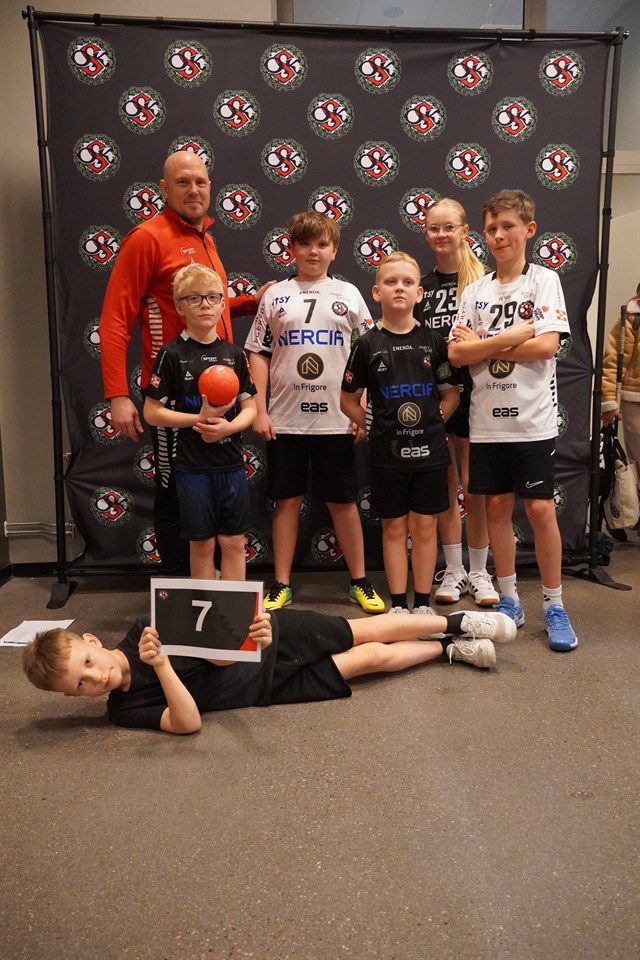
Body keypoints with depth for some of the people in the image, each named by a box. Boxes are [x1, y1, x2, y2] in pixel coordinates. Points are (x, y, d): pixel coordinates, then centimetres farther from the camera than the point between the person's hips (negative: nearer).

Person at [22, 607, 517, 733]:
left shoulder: (143, 630, -9)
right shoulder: (125, 709, -12)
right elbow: (188, 722, -26)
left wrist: (238, 634, -26)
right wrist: (161, 666, -39)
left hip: (270, 634, 1)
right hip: (272, 685, -1)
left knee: (369, 631, 0)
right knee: (373, 658, -3)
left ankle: (459, 623, 21)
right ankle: (451, 650, 19)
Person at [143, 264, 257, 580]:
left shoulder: (234, 354, 6)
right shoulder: (172, 354, -5)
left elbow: (249, 408, 7)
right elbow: (152, 412, -6)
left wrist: (228, 427, -13)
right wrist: (200, 419, -16)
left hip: (231, 462, 3)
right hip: (192, 464, -3)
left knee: (234, 542, 9)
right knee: (202, 543, 7)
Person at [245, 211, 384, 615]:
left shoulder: (348, 294, 7)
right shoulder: (276, 295, 8)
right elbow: (258, 354, 7)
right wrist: (259, 411, -1)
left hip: (336, 419, 0)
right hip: (285, 419, 1)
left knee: (343, 502, 6)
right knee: (288, 500, 7)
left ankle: (360, 582, 19)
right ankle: (282, 585, 18)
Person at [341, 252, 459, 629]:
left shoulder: (433, 340, 1)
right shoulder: (368, 344, -2)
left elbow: (452, 393, 7)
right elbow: (349, 400, 4)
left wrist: (433, 424, -1)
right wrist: (375, 425, -1)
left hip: (428, 450, 1)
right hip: (387, 453, -1)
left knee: (425, 526, 7)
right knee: (395, 527, 8)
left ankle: (423, 603, 20)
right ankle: (398, 604, 19)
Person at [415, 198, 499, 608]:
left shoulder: (484, 280, -2)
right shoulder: (421, 286, 9)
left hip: (472, 394, -3)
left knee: (474, 489, 3)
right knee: (445, 488, 10)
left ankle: (479, 572, 18)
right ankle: (454, 571, 22)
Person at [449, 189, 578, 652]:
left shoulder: (544, 280, 0)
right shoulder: (476, 291, 9)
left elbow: (546, 345, -14)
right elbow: (457, 353, -2)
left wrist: (483, 344, -7)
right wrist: (512, 336, -12)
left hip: (532, 418, -3)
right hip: (487, 419, 4)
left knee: (540, 509, -2)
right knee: (497, 506, 8)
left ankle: (554, 606, 13)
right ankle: (510, 600, 22)